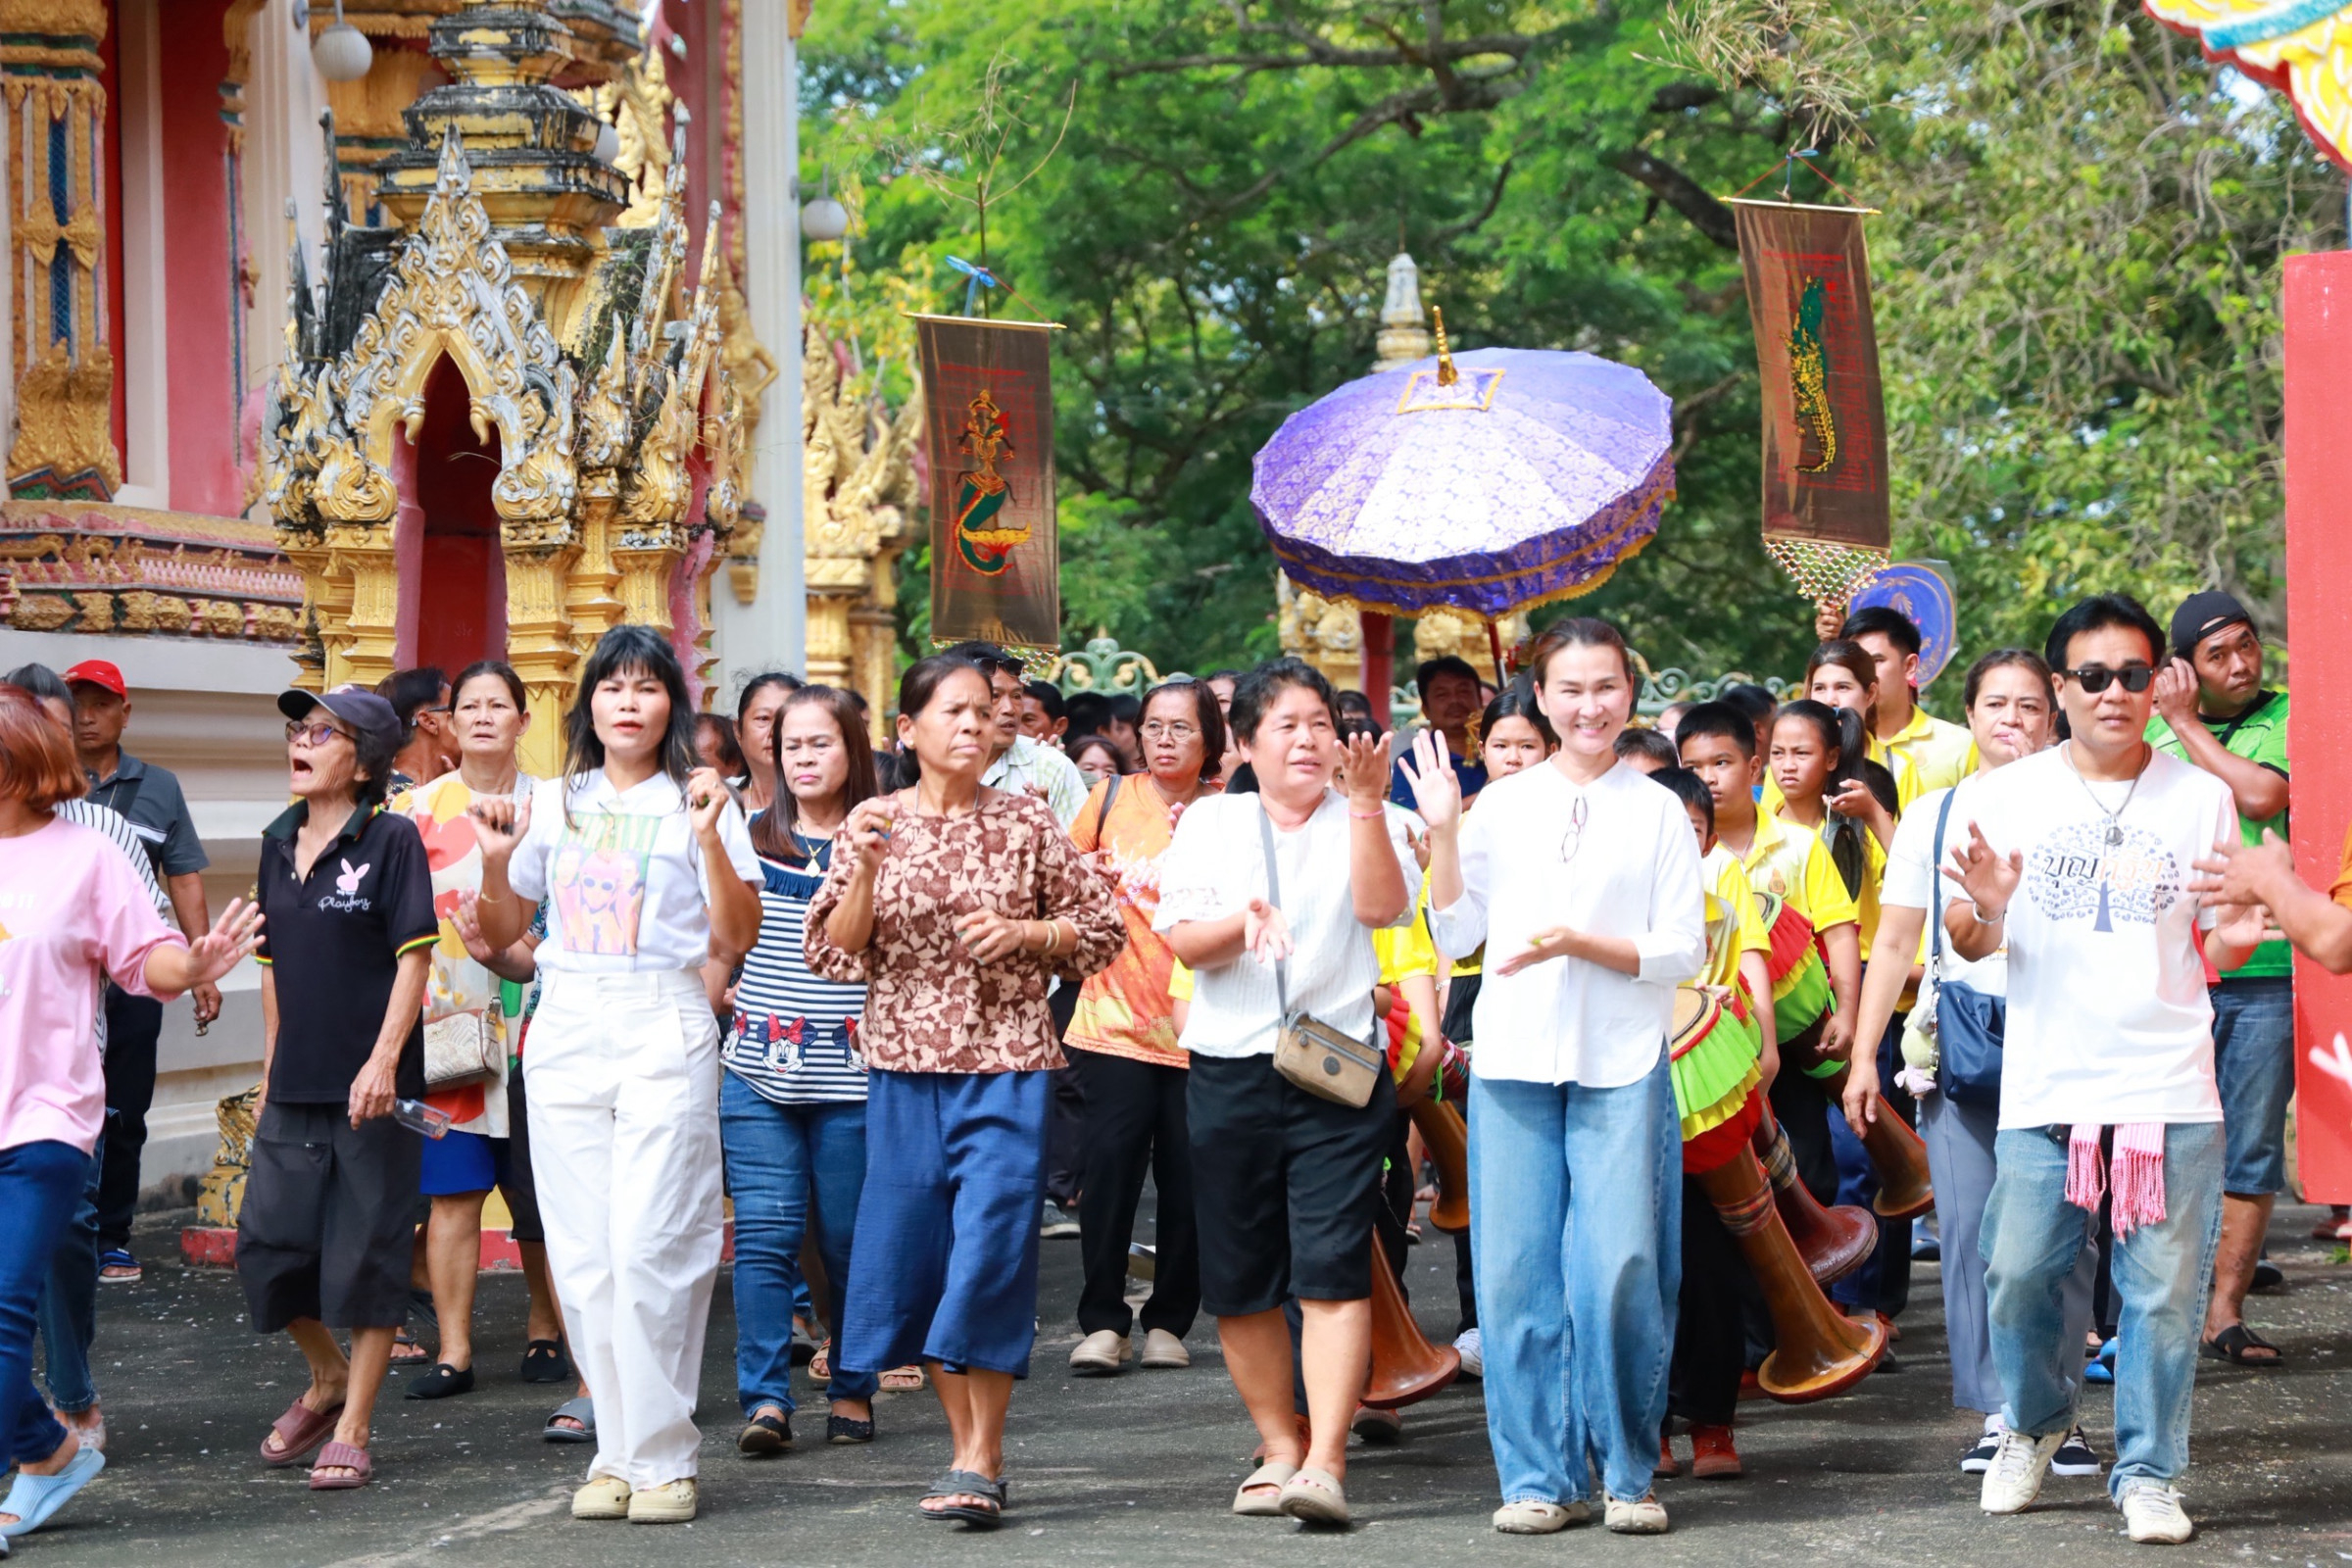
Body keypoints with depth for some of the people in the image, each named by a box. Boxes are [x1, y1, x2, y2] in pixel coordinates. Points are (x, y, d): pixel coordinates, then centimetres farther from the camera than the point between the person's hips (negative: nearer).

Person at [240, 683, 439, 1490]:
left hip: (371, 1086, -6)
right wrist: (270, 1072, 17)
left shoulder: (390, 839, -7)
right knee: (267, 1243, 4)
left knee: (366, 1256, 1)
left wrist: (383, 1059, -19)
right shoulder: (279, 844, 11)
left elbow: (414, 958, -11)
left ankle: (352, 1432, 9)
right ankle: (328, 1378, 29)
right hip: (296, 1084, 6)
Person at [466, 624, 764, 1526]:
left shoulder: (695, 803, 4)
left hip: (662, 1031, -4)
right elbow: (502, 935, 19)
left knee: (648, 1249, -11)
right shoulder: (554, 804, 14)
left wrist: (709, 837, -13)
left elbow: (738, 938, -3)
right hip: (564, 1032, 4)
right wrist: (496, 861, 2)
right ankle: (618, 1451, 9)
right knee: (582, 1256, 1)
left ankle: (662, 1459, -4)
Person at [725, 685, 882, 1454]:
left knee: (849, 1238, 3)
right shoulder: (748, 837, 10)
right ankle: (765, 1397, -5)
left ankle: (852, 1390, 17)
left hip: (850, 1072, -2)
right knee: (764, 1231, -6)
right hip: (757, 1071, 2)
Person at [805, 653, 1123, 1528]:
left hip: (1008, 1068, -2)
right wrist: (865, 867, -13)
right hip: (904, 1069, 2)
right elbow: (835, 957, 1)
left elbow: (1101, 930, 8)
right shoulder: (874, 826, 6)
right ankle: (966, 1446, 17)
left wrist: (1024, 933, -9)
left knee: (990, 1249, -11)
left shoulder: (1027, 824, 3)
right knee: (917, 1255, 5)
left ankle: (982, 1460, -7)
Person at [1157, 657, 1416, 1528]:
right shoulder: (1210, 822, 12)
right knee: (1239, 1278, 5)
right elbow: (1179, 939, 1)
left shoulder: (1369, 823, 9)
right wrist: (1240, 921, -19)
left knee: (1332, 1268, -13)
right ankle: (1281, 1449, 19)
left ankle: (1326, 1462, -17)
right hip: (1228, 1072, 2)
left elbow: (1381, 907, -11)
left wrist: (1368, 803, -20)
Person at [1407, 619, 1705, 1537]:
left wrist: (1577, 942, -12)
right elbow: (1455, 936, 11)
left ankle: (1628, 1475, 4)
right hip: (1514, 1064, 2)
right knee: (1515, 1273, 0)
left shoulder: (1657, 811, 6)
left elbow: (1681, 953, 0)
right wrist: (1442, 834, 1)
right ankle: (1538, 1478, 8)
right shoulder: (1501, 807, 12)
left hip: (1622, 1067, -2)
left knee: (1623, 1269, -9)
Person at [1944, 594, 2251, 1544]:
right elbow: (1970, 947, 7)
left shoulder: (2200, 796, 7)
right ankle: (2035, 1427, 25)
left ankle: (2147, 1472, 12)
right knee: (2020, 1272, -2)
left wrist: (2237, 935, -14)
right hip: (2045, 1088, 0)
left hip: (2170, 1086, 0)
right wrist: (1987, 913, -16)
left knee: (2164, 1288, -1)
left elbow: (2217, 951, 10)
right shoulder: (2010, 796, 5)